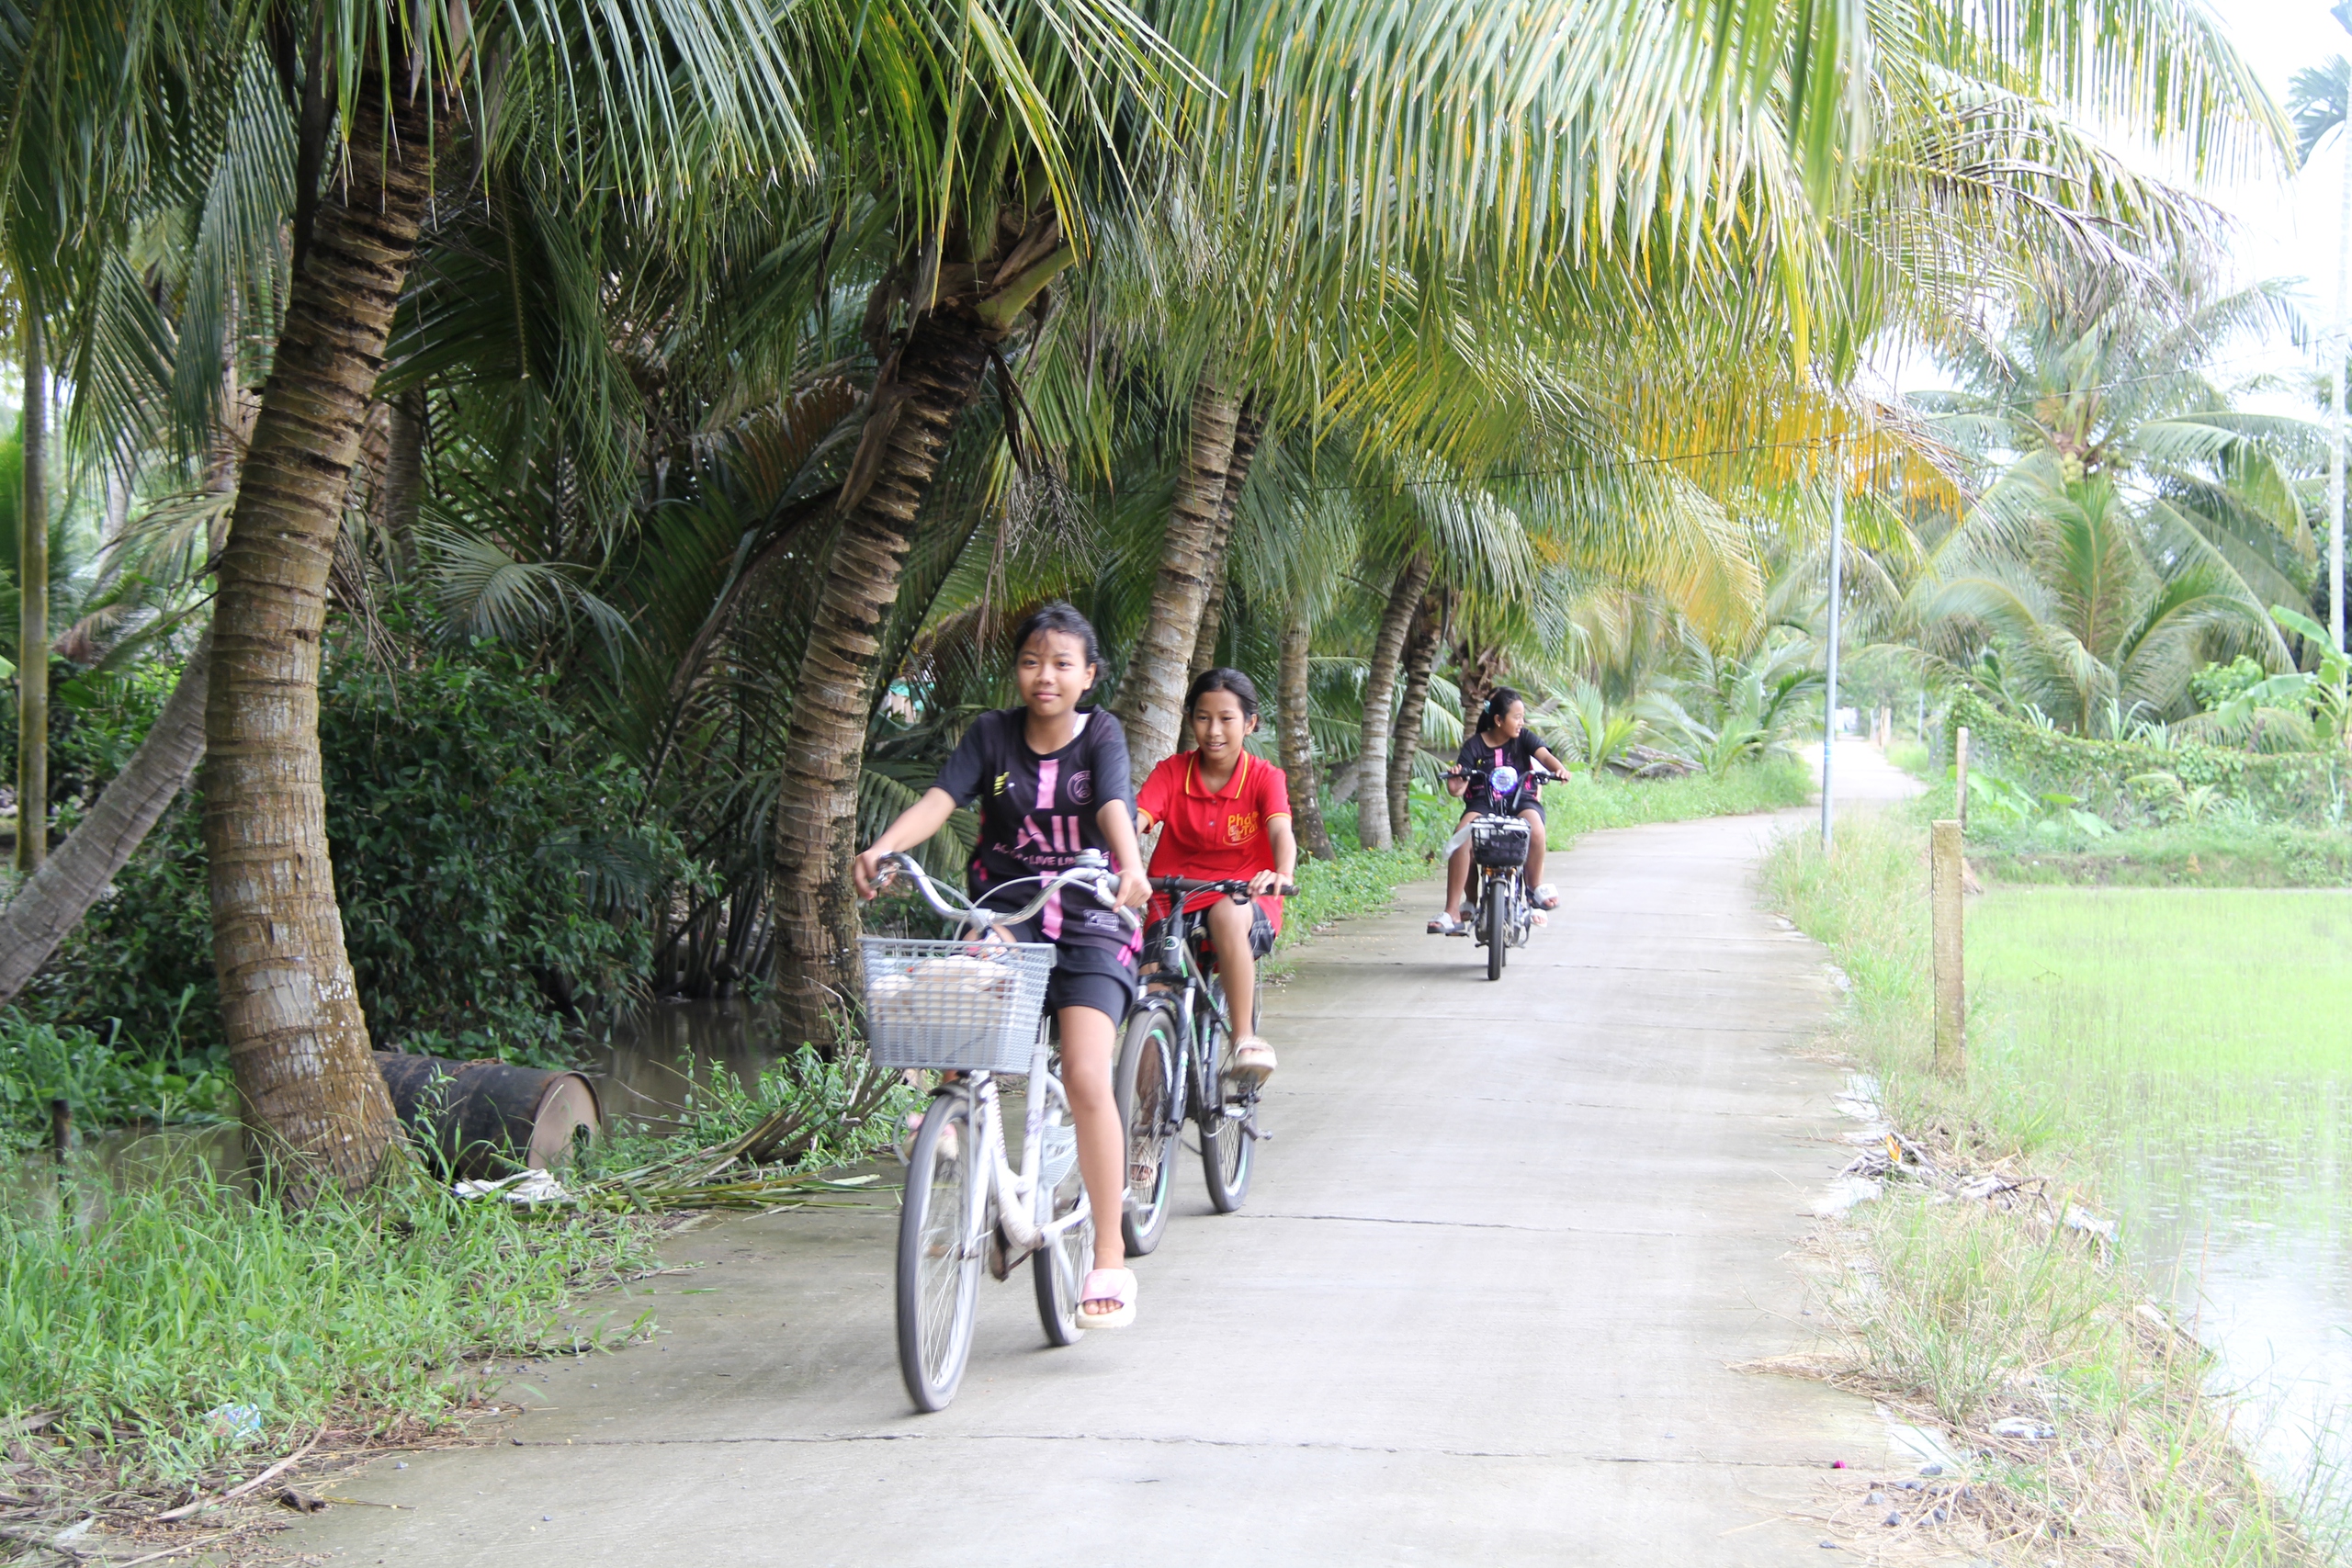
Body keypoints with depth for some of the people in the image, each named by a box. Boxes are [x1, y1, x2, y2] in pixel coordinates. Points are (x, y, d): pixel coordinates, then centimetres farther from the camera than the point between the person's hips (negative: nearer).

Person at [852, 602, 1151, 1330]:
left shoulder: (1101, 735, 1)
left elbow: (1113, 807, -18)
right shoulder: (992, 734, 5)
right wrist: (882, 848, -31)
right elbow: (941, 796, -11)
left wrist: (1130, 867, -39)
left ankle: (1110, 1259, -11)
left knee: (1086, 1078, -17)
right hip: (1006, 912, 2)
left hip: (1088, 925, -2)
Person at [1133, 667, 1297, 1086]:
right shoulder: (1171, 772, 2)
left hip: (1244, 903, -2)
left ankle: (1245, 1039, -29)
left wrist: (1281, 875, -44)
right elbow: (1133, 820, -14)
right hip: (1174, 903, 2)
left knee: (1228, 913, -38)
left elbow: (1281, 832, -20)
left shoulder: (1264, 777, -2)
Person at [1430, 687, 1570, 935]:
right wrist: (1454, 784, -27)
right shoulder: (1475, 745, 4)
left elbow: (1543, 754, -11)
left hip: (1520, 800, 1)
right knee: (1462, 839, -30)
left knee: (1535, 828, -35)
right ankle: (1452, 913, -26)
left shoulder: (1524, 738, 8)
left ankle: (1536, 884, -6)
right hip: (1482, 803, 0)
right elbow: (1460, 786, -2)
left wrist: (1558, 768, -34)